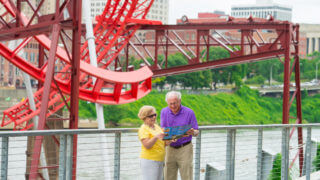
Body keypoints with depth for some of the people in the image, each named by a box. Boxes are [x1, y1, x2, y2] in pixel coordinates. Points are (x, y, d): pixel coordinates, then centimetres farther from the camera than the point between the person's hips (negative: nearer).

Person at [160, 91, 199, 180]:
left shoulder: (189, 112, -7)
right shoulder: (164, 112, 2)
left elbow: (196, 132, -3)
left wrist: (193, 132, -27)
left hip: (185, 149, -3)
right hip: (170, 148, 3)